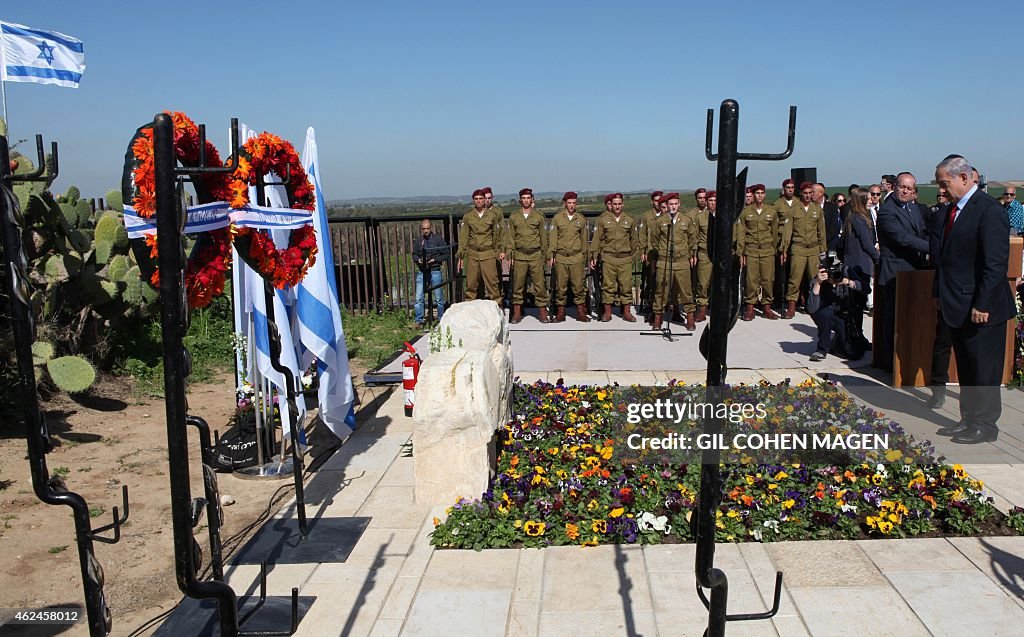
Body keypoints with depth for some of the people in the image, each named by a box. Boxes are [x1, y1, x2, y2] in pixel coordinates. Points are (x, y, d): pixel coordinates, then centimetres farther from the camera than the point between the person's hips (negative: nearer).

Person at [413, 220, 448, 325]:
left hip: (434, 271, -2)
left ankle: (441, 319, 18)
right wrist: (418, 259, -3)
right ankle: (419, 320, 5)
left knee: (439, 298, 5)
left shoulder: (438, 239, -1)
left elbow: (446, 254, 0)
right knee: (418, 298, -2)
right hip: (421, 272, 2)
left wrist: (435, 260, -12)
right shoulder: (419, 241, 8)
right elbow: (414, 254, 18)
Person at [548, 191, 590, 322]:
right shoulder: (557, 218, 4)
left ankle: (581, 312, 6)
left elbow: (584, 239, 15)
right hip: (560, 257, -1)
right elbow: (552, 238, 4)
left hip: (577, 257, 1)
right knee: (560, 286, 2)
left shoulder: (581, 219, 9)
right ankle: (560, 312, 11)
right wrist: (550, 256, -1)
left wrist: (584, 256, 15)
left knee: (578, 285, -1)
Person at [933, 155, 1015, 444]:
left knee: (984, 370, 3)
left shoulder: (989, 210, -16)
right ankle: (969, 418, 27)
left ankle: (985, 425, 14)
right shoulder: (953, 209, 11)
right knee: (965, 368, 16)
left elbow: (997, 263, -19)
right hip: (958, 307, 9)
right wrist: (938, 293, 14)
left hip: (981, 309, -9)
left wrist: (982, 305, -20)